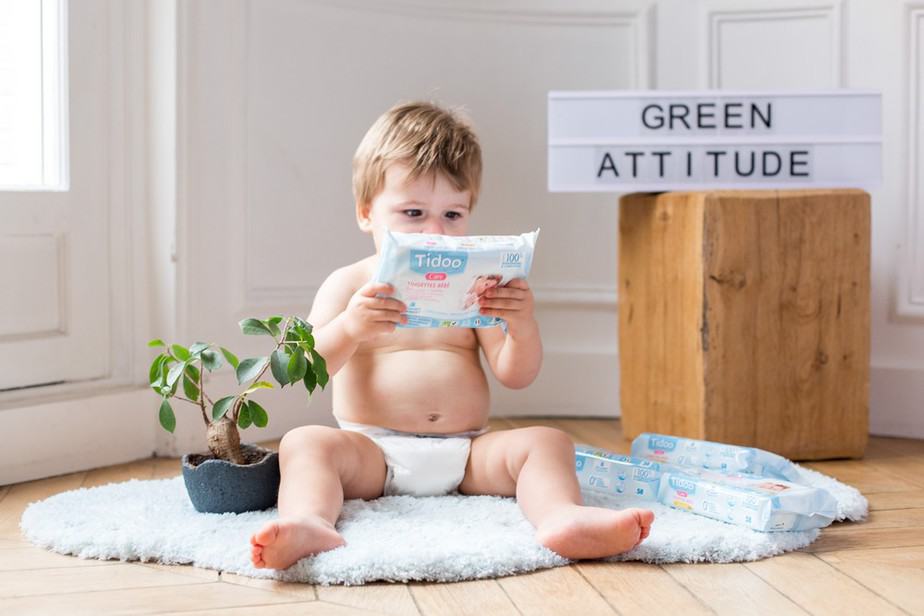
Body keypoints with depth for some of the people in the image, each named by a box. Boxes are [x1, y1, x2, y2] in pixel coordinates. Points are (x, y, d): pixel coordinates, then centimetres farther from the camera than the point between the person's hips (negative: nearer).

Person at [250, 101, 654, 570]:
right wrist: (348, 329, -26)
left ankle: (560, 517, -47)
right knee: (303, 443, -26)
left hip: (467, 453, 2)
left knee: (546, 441, -19)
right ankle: (308, 522, -53)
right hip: (371, 452, -2)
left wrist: (522, 326, -16)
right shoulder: (350, 284, 6)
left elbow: (516, 376, 5)